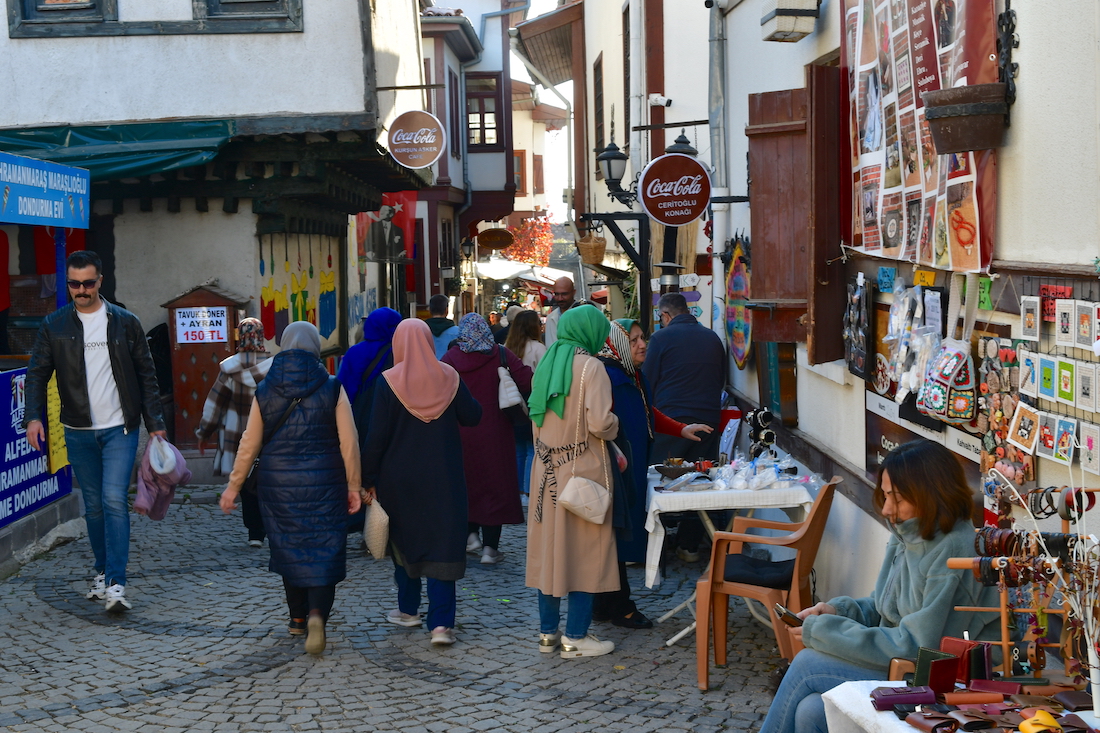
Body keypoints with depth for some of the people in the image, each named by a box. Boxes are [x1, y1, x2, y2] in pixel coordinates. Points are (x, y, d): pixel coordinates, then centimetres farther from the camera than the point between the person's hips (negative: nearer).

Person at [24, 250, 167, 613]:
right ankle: (103, 571, 26)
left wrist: (155, 423, 1)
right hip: (79, 432, 2)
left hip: (119, 429, -2)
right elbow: (37, 374, 2)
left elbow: (146, 375, 5)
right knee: (93, 505, 10)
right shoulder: (54, 325, 4)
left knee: (114, 500, -13)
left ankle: (116, 583, -14)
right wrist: (33, 416, -14)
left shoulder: (125, 322, 2)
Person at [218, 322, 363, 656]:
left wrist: (233, 486, 11)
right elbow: (349, 443, -6)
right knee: (323, 551, 0)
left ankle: (298, 619, 24)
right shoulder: (332, 389, -5)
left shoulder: (264, 391, 0)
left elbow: (249, 445, 2)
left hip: (278, 485, 2)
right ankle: (317, 613, -21)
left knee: (289, 550, 15)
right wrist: (353, 486, 2)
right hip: (323, 485, -2)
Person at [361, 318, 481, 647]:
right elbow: (472, 416, 4)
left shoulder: (389, 382, -10)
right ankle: (441, 623, -8)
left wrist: (370, 479, -3)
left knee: (404, 540, 18)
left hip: (399, 478, 0)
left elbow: (377, 435, -10)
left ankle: (409, 609, 29)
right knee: (443, 543, 0)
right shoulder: (448, 377, -4)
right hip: (444, 478, 1)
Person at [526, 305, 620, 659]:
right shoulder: (590, 367, -12)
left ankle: (548, 631, 18)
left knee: (548, 547, 11)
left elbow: (535, 415, 13)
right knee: (584, 549, 1)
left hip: (546, 468, 7)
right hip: (583, 469, -6)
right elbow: (600, 424, -19)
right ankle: (576, 637, 4)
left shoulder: (545, 364, 9)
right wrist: (614, 424, 1)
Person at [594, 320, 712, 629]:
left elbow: (649, 414, 27)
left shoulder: (634, 376, 15)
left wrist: (682, 429, 20)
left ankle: (606, 606, 22)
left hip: (632, 472, 10)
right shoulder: (607, 376, -17)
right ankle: (619, 608, 7)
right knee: (616, 536, -2)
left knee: (621, 537, 14)